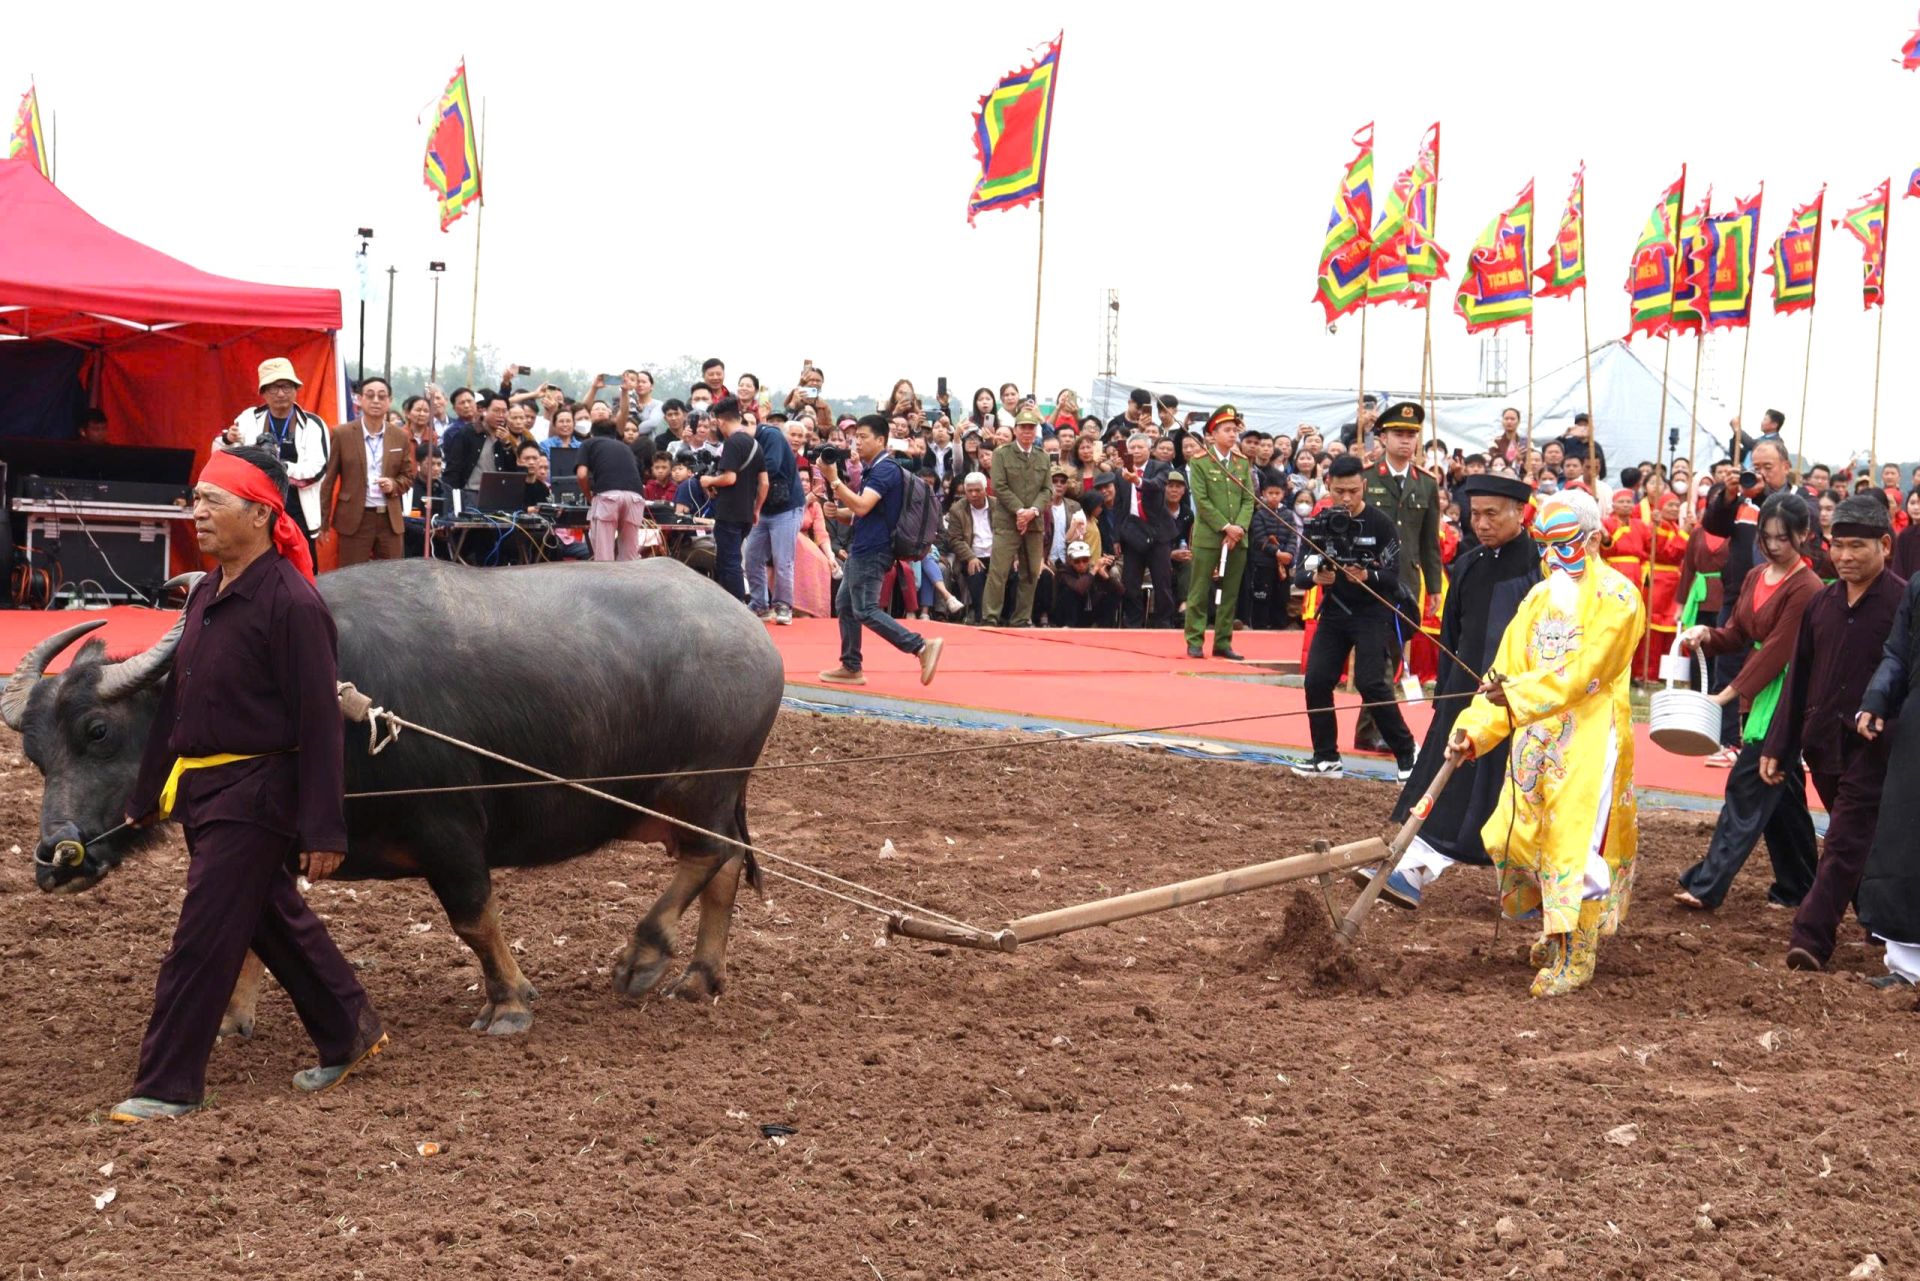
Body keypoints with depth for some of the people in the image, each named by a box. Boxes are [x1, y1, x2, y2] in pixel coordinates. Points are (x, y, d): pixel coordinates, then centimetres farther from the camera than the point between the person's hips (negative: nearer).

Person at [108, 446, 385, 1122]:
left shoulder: (291, 603, -17)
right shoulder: (206, 596, 9)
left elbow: (319, 722, -18)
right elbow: (175, 699, 17)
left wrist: (323, 830, -20)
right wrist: (147, 795, 19)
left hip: (254, 793, -9)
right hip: (201, 788, 9)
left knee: (204, 939, -4)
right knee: (275, 921, 19)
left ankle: (168, 1085, 6)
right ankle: (349, 1034, 34)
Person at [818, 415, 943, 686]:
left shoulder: (885, 470, -16)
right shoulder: (871, 469, 16)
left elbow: (862, 506, -27)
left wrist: (833, 479, -26)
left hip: (872, 551, -11)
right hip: (862, 548, 11)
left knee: (865, 610, -14)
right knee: (844, 604, 13)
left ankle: (923, 646, -19)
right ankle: (851, 667, 19)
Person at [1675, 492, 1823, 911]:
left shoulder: (1806, 588, -15)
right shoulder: (1755, 578, 10)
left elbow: (1777, 650, -19)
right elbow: (1736, 634, 13)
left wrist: (1729, 694, -21)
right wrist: (1706, 634, -9)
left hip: (1784, 697, -8)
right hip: (1757, 692, 8)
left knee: (1747, 786, -9)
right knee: (1781, 792, 14)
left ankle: (1707, 887, -10)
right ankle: (1796, 887, 23)